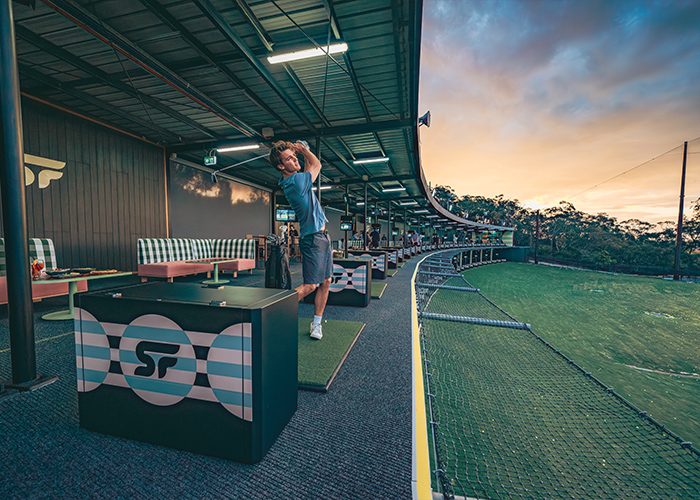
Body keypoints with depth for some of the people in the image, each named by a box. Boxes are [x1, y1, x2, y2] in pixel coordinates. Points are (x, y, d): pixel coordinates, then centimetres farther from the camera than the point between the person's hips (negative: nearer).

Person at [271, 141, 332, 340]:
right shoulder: (295, 181, -18)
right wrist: (303, 149, 15)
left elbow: (311, 166, 29)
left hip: (322, 236, 9)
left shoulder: (291, 179, 8)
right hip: (313, 239, -9)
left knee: (326, 282, 9)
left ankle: (317, 323, 19)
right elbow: (317, 164, 1)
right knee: (310, 285, -7)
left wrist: (300, 151, 18)